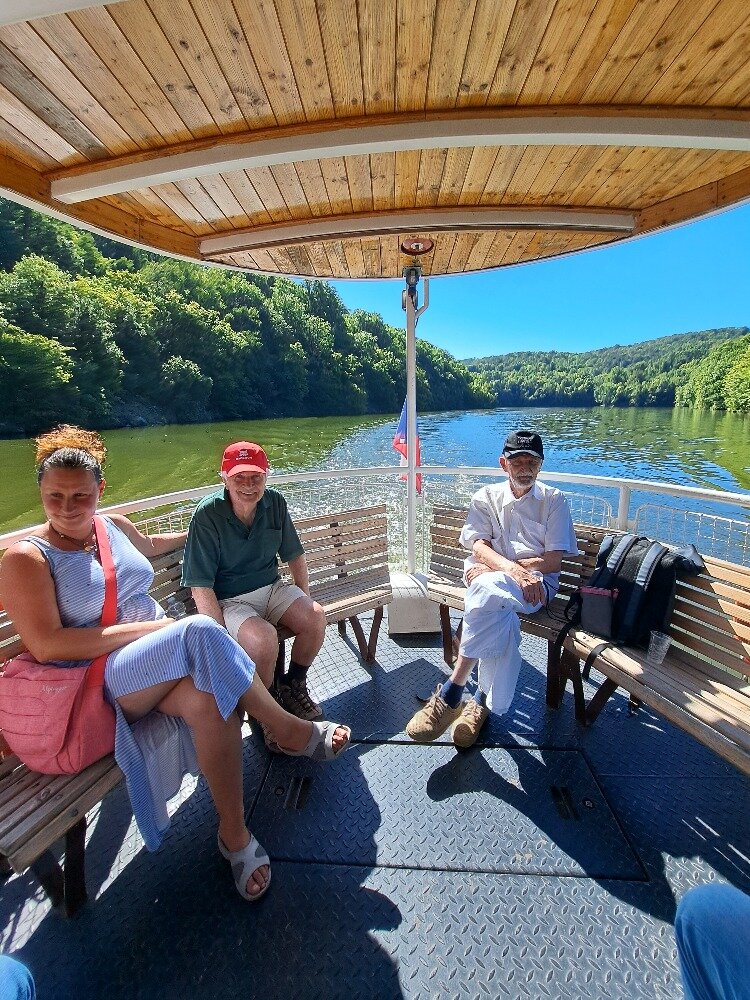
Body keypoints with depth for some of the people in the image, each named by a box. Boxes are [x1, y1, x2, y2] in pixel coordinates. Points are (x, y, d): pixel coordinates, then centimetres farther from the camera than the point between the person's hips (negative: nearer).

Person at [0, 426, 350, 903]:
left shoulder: (115, 526, 12)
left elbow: (149, 545, 36)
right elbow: (46, 646, -15)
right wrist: (147, 628, -18)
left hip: (164, 661, 6)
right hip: (101, 685, -5)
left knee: (210, 698, -28)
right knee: (198, 630, -32)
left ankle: (235, 833, -9)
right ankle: (290, 729, -17)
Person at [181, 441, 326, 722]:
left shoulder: (275, 503, -4)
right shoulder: (207, 514, -18)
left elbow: (295, 556, 8)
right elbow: (201, 586, -18)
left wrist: (305, 601, 4)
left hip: (271, 588, 5)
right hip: (228, 601, -5)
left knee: (316, 617, -17)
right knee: (264, 638, -31)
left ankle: (292, 685, 10)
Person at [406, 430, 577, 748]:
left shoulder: (554, 501, 15)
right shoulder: (486, 497, 17)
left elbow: (554, 561, 4)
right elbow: (479, 548, 2)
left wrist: (494, 568, -5)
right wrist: (512, 569, -20)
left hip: (537, 581, -1)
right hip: (488, 577, 1)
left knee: (488, 592, -37)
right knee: (500, 616, -37)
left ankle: (451, 694, -27)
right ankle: (486, 702, -20)